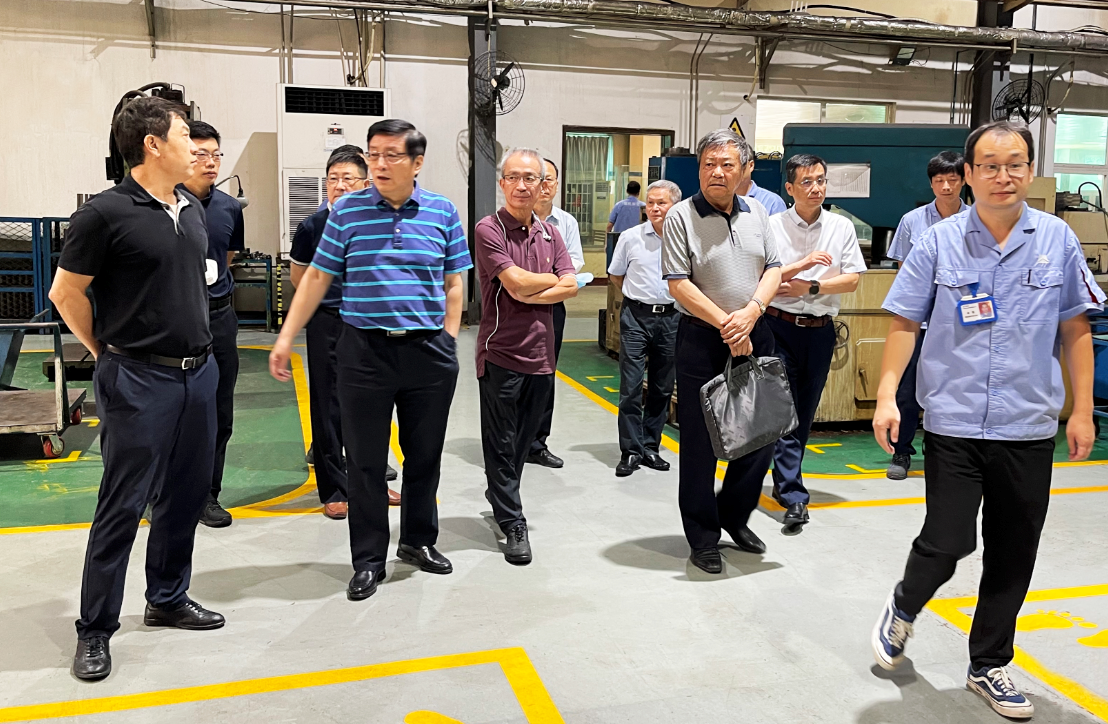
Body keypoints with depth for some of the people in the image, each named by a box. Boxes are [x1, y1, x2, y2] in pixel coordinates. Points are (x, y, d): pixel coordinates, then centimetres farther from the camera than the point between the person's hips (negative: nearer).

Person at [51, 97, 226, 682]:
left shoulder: (193, 211, 11)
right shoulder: (106, 213, -11)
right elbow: (65, 293, -5)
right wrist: (107, 353, 1)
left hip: (198, 372, 7)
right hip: (139, 378, -7)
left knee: (185, 496, 14)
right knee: (122, 506, -1)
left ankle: (167, 599, 31)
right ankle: (95, 630, 13)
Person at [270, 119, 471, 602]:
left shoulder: (442, 212, 4)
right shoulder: (347, 210, 2)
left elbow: (453, 284, 8)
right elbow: (317, 277, 5)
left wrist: (449, 341, 1)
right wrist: (286, 337, 2)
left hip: (429, 352, 1)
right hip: (364, 351, -1)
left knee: (425, 454, 13)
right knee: (365, 461, 5)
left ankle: (418, 540, 32)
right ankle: (368, 560, 19)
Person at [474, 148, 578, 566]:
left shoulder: (549, 233, 10)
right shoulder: (489, 229, -8)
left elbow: (571, 287, 0)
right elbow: (516, 282, -18)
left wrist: (528, 295, -13)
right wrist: (552, 279, -1)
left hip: (541, 353, 6)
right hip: (500, 353, -5)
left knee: (524, 439, 17)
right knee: (501, 444, 3)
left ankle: (500, 496, 39)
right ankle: (513, 524, 14)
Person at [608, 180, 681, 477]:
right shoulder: (630, 237, -1)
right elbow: (615, 275, 12)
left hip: (671, 317, 2)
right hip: (636, 316, -1)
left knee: (662, 389, 9)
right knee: (631, 388, -4)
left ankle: (651, 447, 21)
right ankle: (631, 451, 4)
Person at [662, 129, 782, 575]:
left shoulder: (756, 213, 9)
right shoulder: (681, 217, -7)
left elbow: (773, 269, 7)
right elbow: (678, 284, -12)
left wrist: (751, 312, -11)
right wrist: (725, 324, -15)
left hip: (754, 336, 5)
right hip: (702, 339, -5)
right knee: (700, 441, 3)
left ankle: (734, 515, 32)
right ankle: (703, 537, 17)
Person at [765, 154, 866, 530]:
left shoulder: (842, 227, 5)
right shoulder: (772, 226, -2)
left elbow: (852, 279, 2)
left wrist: (810, 287, -11)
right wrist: (803, 264, -18)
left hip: (820, 329, 3)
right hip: (779, 326, -3)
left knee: (805, 411, 11)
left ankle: (783, 481, 27)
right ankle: (793, 495, -5)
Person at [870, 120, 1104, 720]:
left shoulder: (1057, 239, 2)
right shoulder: (938, 243, -2)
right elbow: (905, 322, 1)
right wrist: (887, 396, -7)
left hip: (1030, 428, 2)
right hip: (953, 422, -2)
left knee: (1013, 557, 10)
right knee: (946, 541, -4)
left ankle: (989, 666, 29)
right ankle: (903, 608, 29)